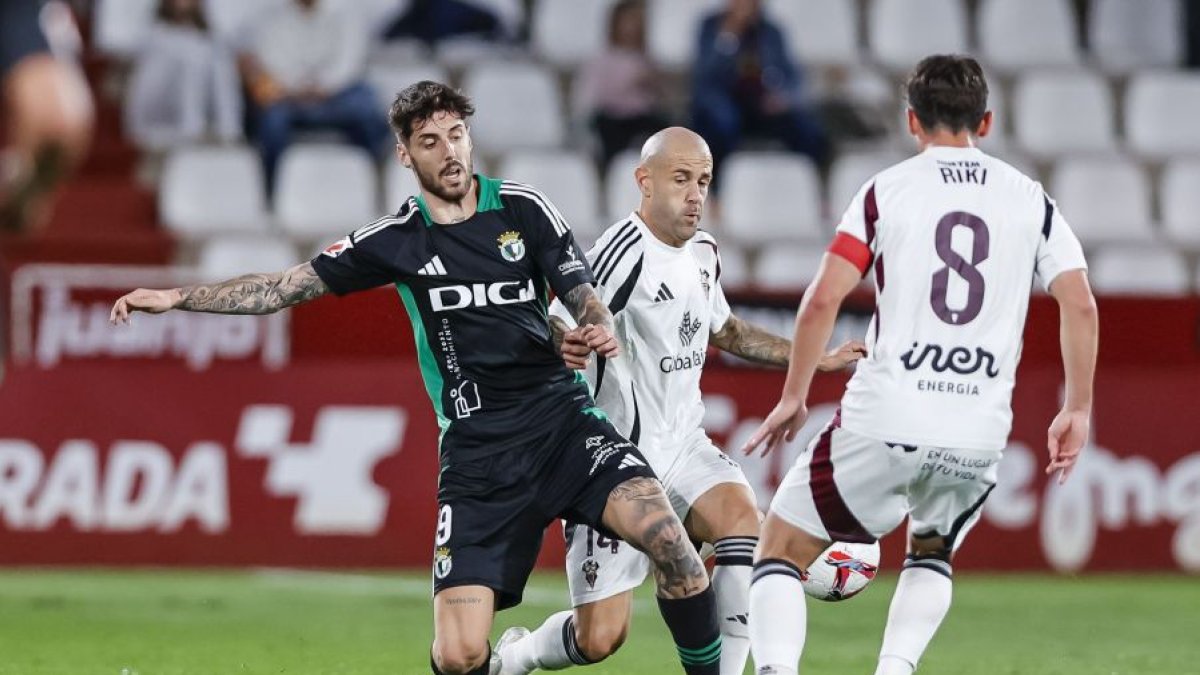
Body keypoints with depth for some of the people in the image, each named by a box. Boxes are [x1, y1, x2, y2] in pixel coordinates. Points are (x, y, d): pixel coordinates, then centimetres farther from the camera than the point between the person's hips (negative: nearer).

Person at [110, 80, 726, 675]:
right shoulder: (394, 242, 6)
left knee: (670, 542, -26)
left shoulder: (524, 209, 4)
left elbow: (583, 297, 4)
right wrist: (175, 297, 9)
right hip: (476, 449, 0)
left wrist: (601, 330, -20)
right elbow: (285, 288, 12)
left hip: (561, 420, 0)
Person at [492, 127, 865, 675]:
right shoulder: (623, 254, -19)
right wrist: (564, 347, -49)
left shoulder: (702, 252, 9)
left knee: (744, 524, -25)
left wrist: (817, 358, 25)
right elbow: (554, 329, -26)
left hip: (683, 445, 7)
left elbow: (727, 331, 28)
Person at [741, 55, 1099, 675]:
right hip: (980, 433, 3)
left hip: (885, 421, -3)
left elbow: (823, 301, -4)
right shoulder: (1031, 199, 10)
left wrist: (794, 397, 7)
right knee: (933, 555, 30)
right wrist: (1077, 411, 12)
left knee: (781, 549, 11)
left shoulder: (886, 189, 4)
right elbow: (1081, 306, 3)